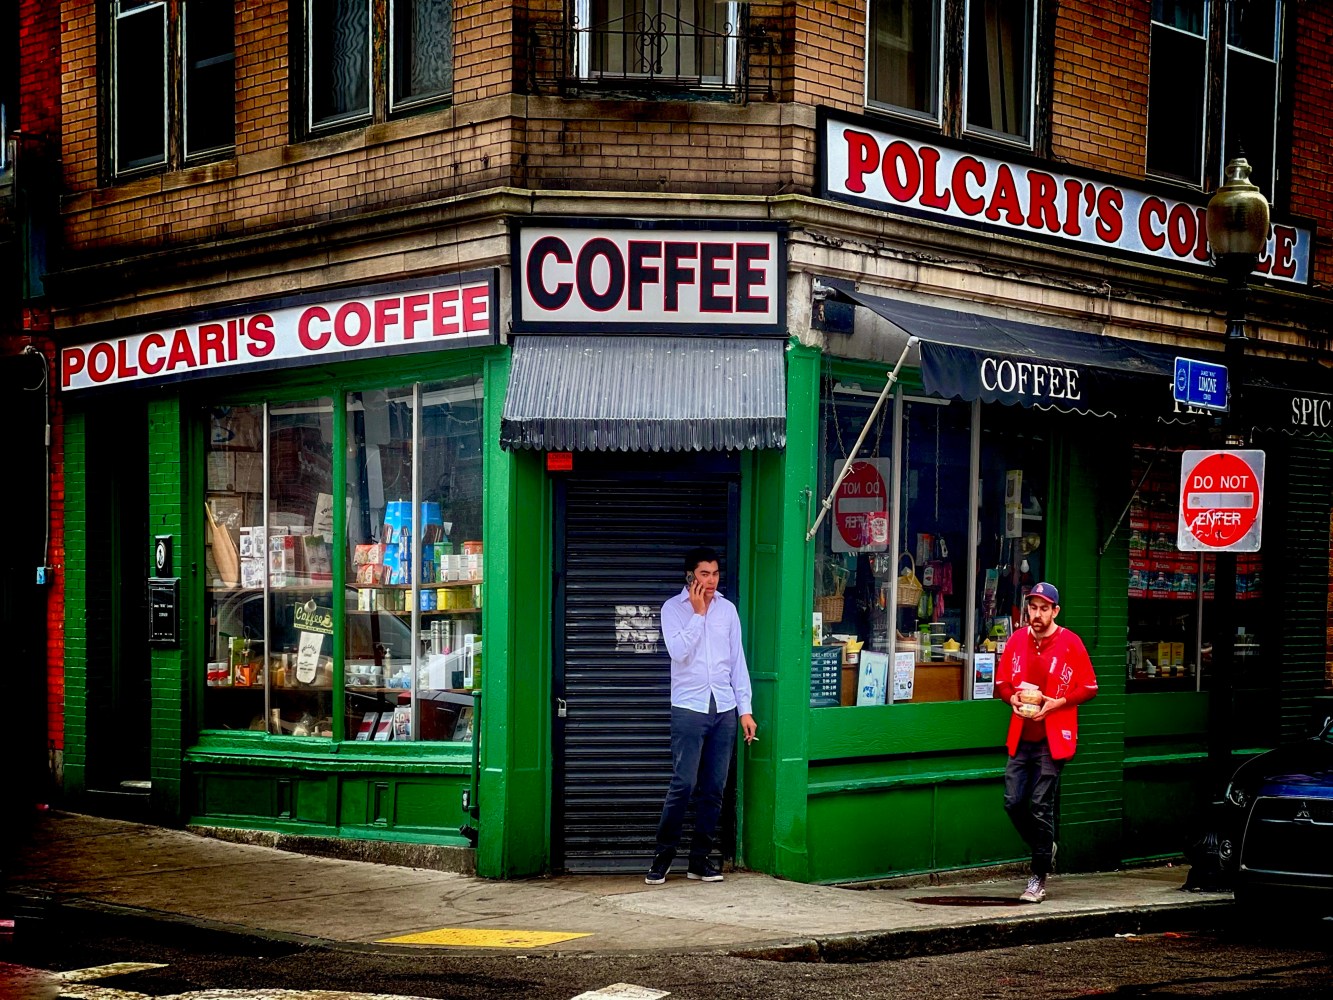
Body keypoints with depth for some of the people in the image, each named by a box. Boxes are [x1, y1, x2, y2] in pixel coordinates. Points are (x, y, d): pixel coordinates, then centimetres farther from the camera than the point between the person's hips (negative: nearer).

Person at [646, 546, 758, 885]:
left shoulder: (727, 609, 11)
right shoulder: (673, 608, 1)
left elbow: (738, 661, 12)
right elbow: (679, 651, -15)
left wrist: (745, 709, 7)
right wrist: (698, 613, -10)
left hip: (724, 709, 4)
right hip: (689, 708, -4)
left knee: (714, 788, 3)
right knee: (683, 784, -10)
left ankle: (700, 858, 11)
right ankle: (663, 856, 1)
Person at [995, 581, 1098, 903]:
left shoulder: (1070, 643, -5)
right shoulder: (1017, 640, 7)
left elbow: (1089, 688, -3)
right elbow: (1002, 682, 16)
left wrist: (1055, 703, -15)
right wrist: (1013, 697, -5)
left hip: (1053, 738, -5)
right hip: (1021, 737, 5)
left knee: (1041, 807, -5)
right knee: (1013, 801, 2)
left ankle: (1038, 879, 6)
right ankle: (1045, 848, 28)